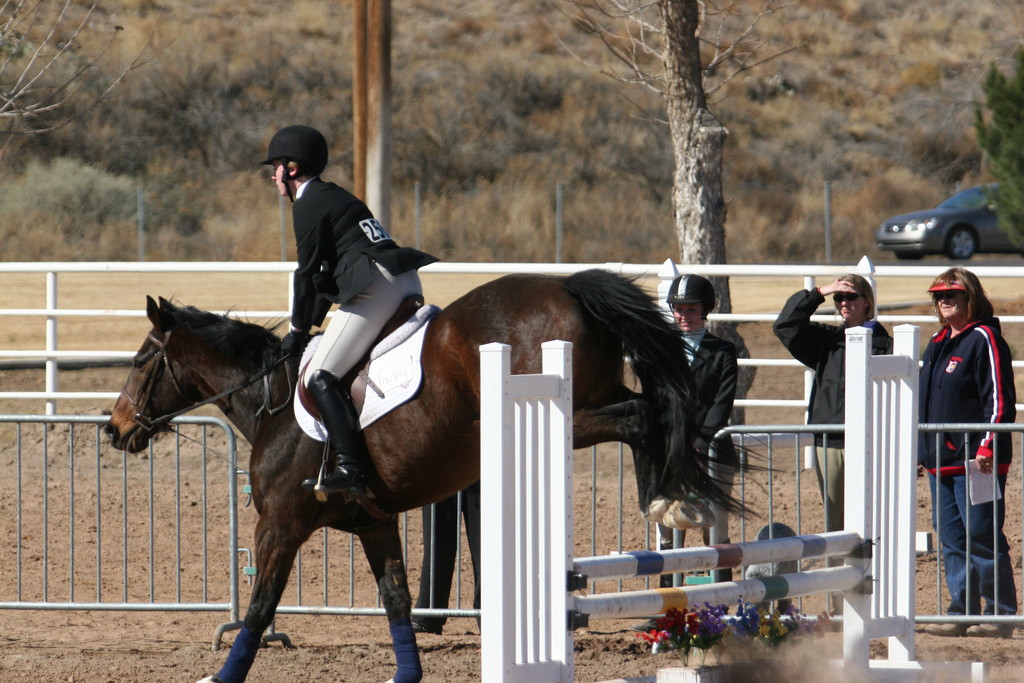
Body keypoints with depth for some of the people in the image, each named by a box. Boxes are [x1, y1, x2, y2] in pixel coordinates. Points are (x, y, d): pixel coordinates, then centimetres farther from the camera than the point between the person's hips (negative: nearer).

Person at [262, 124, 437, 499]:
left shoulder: (308, 205, -3)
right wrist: (312, 323, 24)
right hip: (407, 284, 10)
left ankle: (350, 468, -25)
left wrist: (299, 330, 6)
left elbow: (309, 272, -3)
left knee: (319, 377, -11)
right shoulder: (334, 196, 25)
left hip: (376, 287, -10)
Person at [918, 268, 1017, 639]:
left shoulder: (984, 339, -8)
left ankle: (1000, 616, -2)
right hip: (941, 461, 9)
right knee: (952, 541, 8)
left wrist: (988, 446, -21)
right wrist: (924, 449, 23)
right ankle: (962, 613, 12)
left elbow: (999, 398, -14)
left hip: (976, 463, -9)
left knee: (982, 538, -7)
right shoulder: (938, 343, 18)